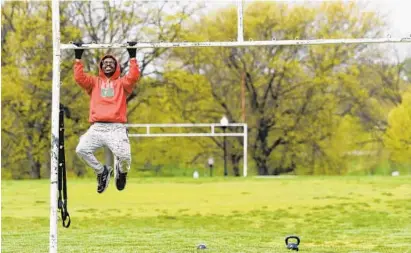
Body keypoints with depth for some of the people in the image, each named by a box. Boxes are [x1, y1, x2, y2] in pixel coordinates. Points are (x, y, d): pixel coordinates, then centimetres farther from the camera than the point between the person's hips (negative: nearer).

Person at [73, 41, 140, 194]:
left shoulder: (122, 83, 18)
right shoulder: (94, 82, 22)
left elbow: (134, 77, -1)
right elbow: (79, 78, 5)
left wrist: (132, 56, -4)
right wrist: (78, 57, 1)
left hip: (117, 128, -2)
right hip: (97, 128, 2)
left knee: (124, 156, -24)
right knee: (81, 150, -21)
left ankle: (121, 171, 16)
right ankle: (102, 171, 6)